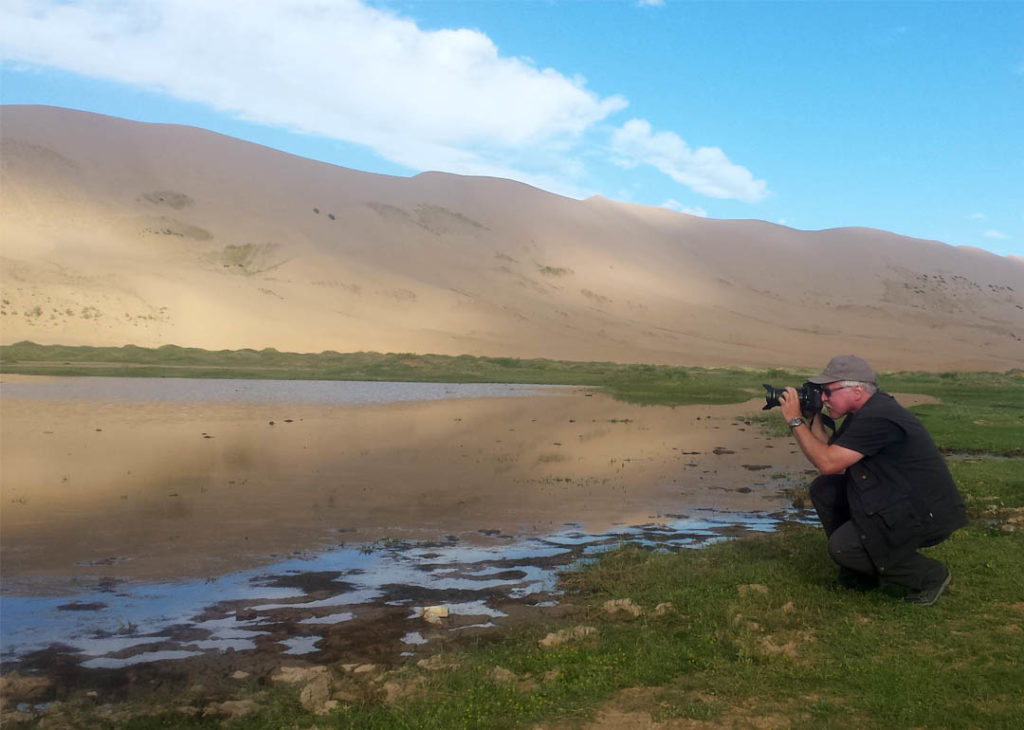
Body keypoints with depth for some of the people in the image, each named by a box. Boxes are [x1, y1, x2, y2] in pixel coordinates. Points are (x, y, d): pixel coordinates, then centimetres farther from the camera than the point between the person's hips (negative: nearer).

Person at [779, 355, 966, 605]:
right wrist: (812, 417, -2)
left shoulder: (877, 418, -25)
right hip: (897, 501, 10)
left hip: (929, 516, -10)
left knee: (841, 546, -18)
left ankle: (929, 576, 2)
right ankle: (859, 575, 14)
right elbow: (831, 453, 6)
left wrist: (795, 421, -19)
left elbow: (828, 462, -26)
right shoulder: (862, 413, 7)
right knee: (823, 489, 2)